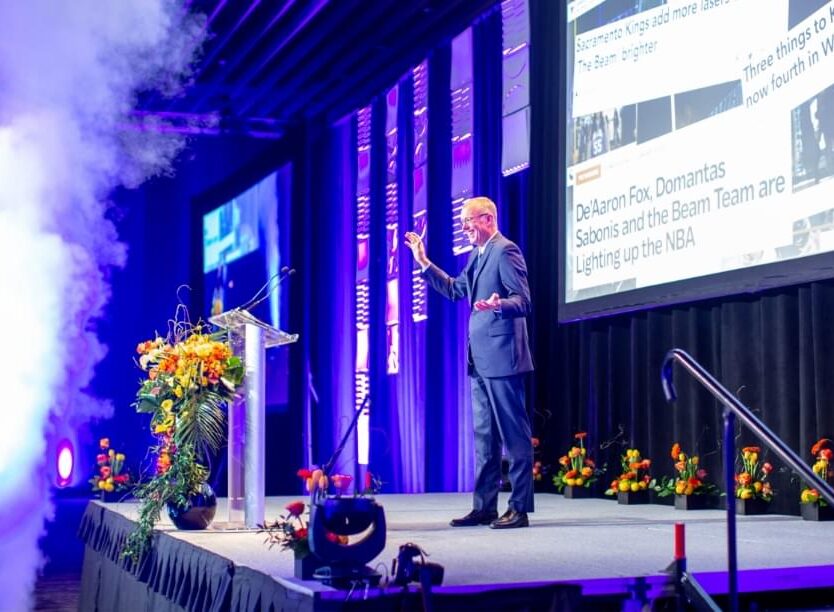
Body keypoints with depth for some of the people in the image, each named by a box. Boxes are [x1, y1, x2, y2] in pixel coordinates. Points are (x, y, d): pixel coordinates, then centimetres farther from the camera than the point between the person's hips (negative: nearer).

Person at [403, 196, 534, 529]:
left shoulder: (505, 251, -12)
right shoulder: (477, 254, 17)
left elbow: (523, 300, -18)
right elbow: (456, 290, 24)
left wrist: (499, 305, -38)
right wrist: (424, 262, 22)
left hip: (502, 357, -10)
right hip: (481, 358, 10)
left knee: (514, 433, -4)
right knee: (484, 435, 12)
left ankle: (519, 509, -1)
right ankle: (484, 506, 18)